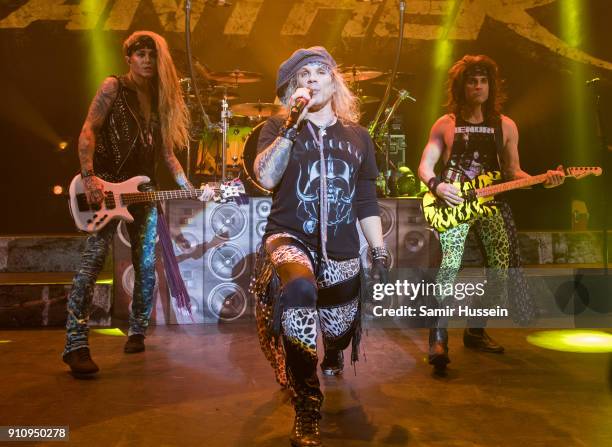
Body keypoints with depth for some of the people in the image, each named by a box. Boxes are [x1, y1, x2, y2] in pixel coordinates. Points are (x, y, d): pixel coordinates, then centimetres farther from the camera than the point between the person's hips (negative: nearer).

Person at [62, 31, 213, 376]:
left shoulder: (161, 98, 17)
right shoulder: (113, 87, 1)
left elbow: (167, 153, 17)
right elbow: (88, 131, -8)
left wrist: (191, 189, 8)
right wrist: (89, 177, -21)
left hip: (144, 190, 6)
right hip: (108, 187, -6)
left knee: (146, 265, 5)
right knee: (93, 259, -19)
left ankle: (137, 333, 19)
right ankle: (77, 345, -22)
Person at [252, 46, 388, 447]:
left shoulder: (357, 136, 10)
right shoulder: (279, 128, 3)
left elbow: (367, 203, 14)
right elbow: (265, 177, -17)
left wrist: (381, 255, 11)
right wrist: (292, 124, -18)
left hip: (341, 252, 4)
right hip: (290, 238, -3)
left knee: (340, 334, 13)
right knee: (301, 288, -37)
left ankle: (332, 365, 56)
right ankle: (307, 408, -22)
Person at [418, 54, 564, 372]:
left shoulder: (505, 126, 12)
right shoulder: (446, 124, 5)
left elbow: (512, 171, 14)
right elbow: (425, 167, 3)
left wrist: (542, 180, -4)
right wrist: (437, 186, -17)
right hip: (453, 203, -4)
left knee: (500, 271, -2)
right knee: (450, 266, -23)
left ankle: (475, 330, 18)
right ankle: (438, 339, -19)